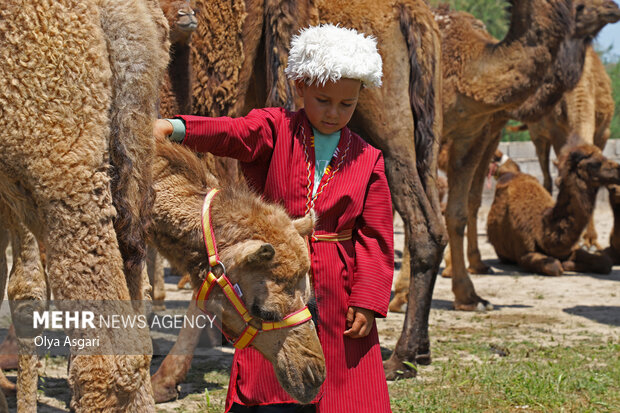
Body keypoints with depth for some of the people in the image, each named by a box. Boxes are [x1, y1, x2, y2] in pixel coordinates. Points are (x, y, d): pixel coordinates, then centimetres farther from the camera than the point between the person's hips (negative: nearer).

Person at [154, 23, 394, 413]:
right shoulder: (275, 130, 1)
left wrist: (368, 300, -8)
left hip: (337, 297, 1)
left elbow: (376, 236, 3)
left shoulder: (367, 159, 5)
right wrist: (174, 128, -40)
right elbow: (234, 133, -20)